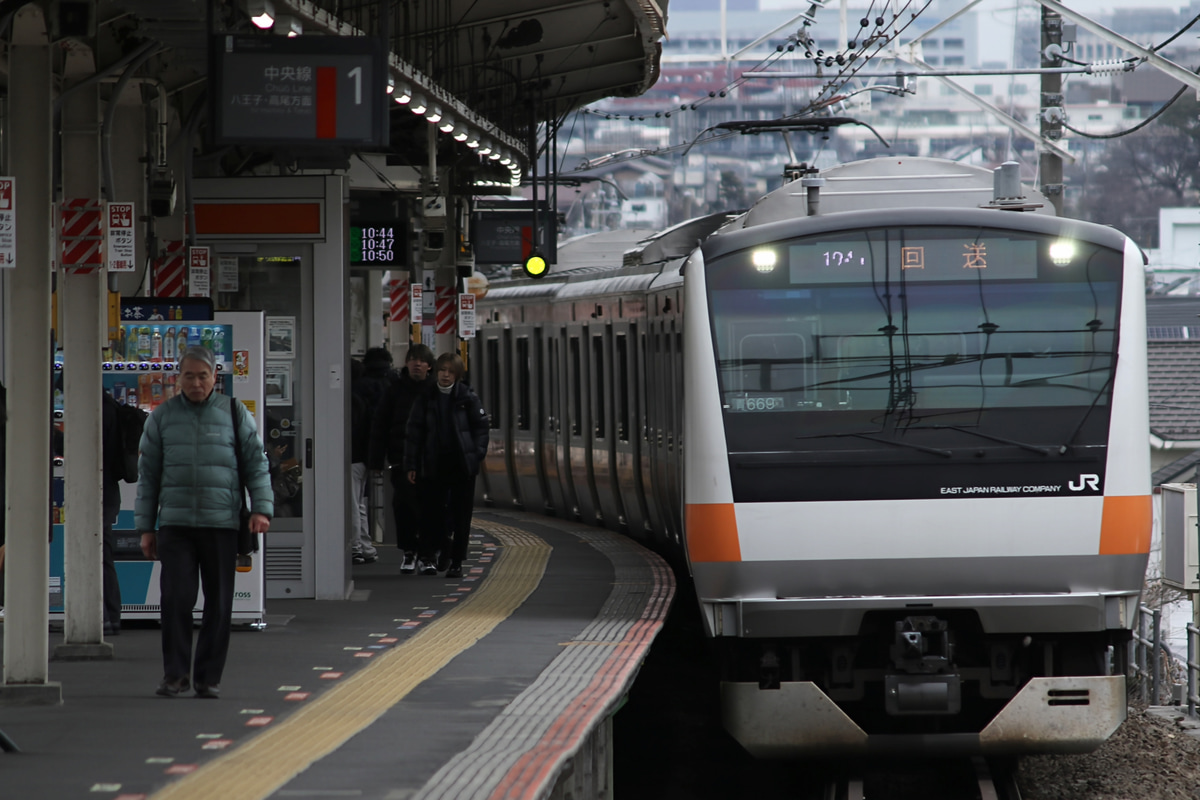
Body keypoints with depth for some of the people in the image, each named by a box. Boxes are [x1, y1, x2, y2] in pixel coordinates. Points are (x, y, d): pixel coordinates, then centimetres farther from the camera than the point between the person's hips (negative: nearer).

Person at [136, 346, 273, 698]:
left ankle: (209, 678, 8)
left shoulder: (235, 414, 6)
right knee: (176, 599, -9)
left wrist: (262, 508, -10)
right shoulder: (162, 417, 8)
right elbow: (148, 474, 11)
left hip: (222, 524, 0)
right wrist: (146, 528, 7)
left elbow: (256, 462, 5)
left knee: (218, 603, 0)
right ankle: (174, 674, -1)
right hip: (175, 524, 0)